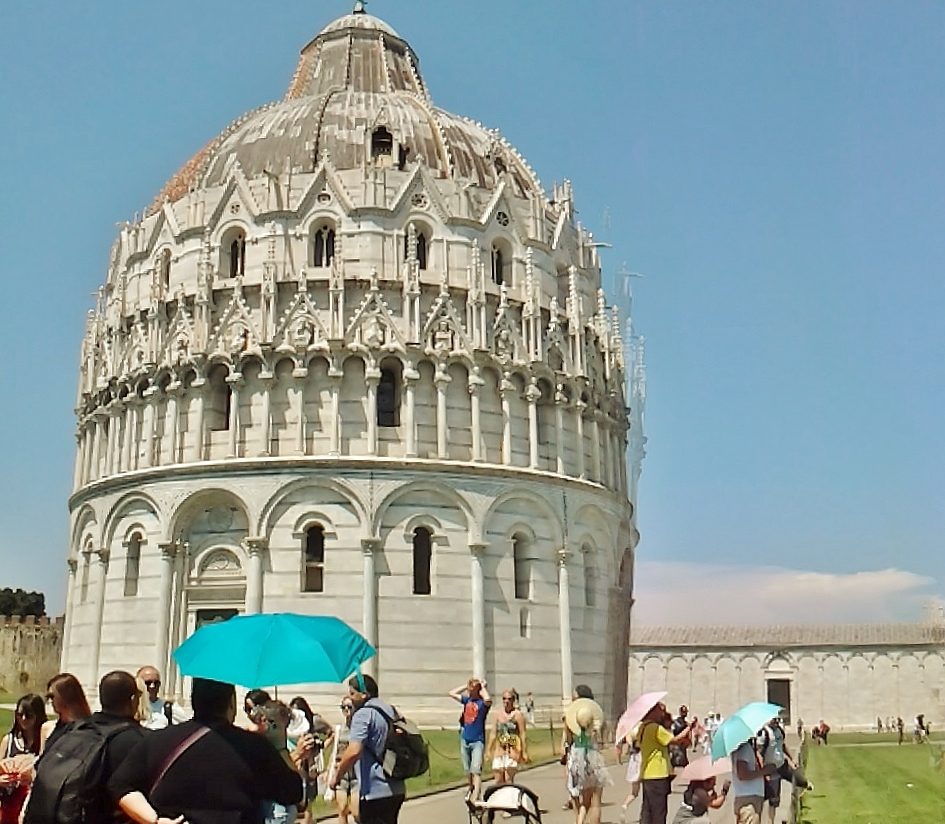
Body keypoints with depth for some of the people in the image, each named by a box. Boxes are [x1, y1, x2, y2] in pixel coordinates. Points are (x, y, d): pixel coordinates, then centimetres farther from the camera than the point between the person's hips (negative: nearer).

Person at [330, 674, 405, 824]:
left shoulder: (363, 714, -13)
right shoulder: (390, 711, 14)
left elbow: (354, 751, -23)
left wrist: (336, 776, -11)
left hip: (374, 792, -9)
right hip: (395, 790, 9)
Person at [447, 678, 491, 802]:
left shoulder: (483, 702, -10)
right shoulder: (467, 700, 7)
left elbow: (488, 699, -33)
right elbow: (451, 693, 12)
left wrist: (483, 687, -15)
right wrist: (466, 686, 6)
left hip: (477, 741, -6)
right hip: (465, 739, 6)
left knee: (476, 770, -16)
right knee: (467, 770, 18)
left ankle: (475, 798, -23)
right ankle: (471, 788, 40)